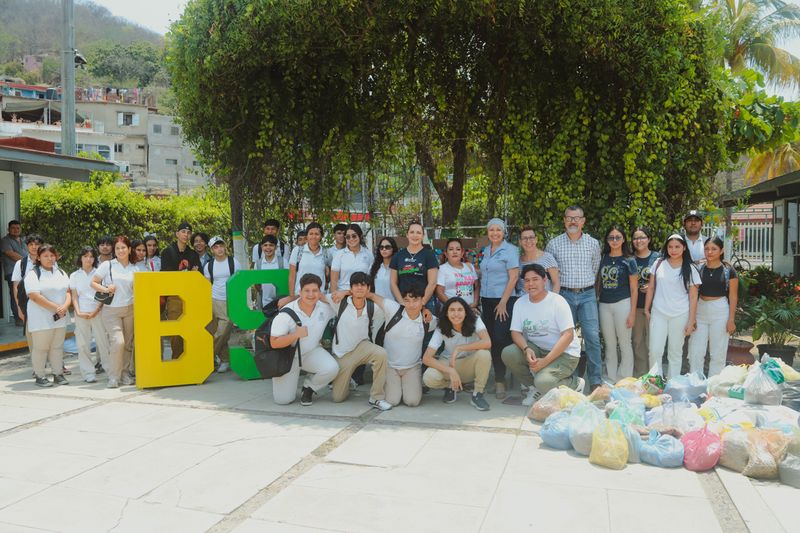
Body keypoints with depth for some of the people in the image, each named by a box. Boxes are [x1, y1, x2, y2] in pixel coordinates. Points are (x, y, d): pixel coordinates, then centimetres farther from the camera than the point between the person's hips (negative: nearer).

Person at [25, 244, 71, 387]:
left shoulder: (61, 273, 15)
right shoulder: (33, 274, -5)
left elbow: (68, 291, 11)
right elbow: (35, 296, -15)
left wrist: (65, 305, -10)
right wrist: (55, 308, -17)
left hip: (60, 317, 5)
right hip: (41, 318, -5)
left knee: (57, 347, 9)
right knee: (41, 347, -1)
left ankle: (58, 374, 16)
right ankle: (40, 376, 8)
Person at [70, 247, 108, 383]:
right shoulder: (74, 276, 11)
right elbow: (74, 297, 8)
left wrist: (96, 311, -7)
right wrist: (78, 312, -7)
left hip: (97, 312, -2)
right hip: (81, 314, 2)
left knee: (103, 341, -5)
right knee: (83, 344, 0)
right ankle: (89, 373, 6)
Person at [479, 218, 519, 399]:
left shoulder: (510, 250, -6)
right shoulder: (486, 251, 14)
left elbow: (513, 278, -12)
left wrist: (503, 302, -16)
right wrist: (480, 299, 12)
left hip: (504, 301, -6)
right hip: (487, 301, 6)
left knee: (500, 340, -8)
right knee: (491, 340, 7)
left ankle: (500, 380, 1)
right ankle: (498, 376, 17)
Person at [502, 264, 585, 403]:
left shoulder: (557, 301, -14)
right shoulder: (520, 303, 2)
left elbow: (568, 335, -20)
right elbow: (515, 332, -1)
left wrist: (545, 361, -26)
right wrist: (527, 349, -24)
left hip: (564, 353, -5)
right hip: (536, 349, 5)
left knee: (543, 382, -30)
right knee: (508, 353, -21)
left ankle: (576, 384, 4)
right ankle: (534, 387, 3)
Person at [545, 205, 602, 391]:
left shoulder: (593, 244, 7)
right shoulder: (554, 244, 3)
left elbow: (595, 269, 18)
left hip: (587, 295, 1)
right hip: (564, 295, 0)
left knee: (592, 336, -7)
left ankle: (596, 380, 1)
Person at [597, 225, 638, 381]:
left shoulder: (628, 261, -2)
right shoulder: (603, 259, 9)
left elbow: (634, 289, -2)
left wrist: (632, 313, -7)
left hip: (622, 304, -4)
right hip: (604, 305, 4)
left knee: (624, 343, 2)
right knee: (609, 344, 10)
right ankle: (611, 380, 20)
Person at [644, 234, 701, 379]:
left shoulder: (690, 269, 0)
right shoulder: (659, 264, 5)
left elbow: (693, 297, 0)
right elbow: (651, 287, 10)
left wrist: (691, 321, -3)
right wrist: (646, 309, 7)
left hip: (680, 315, -1)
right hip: (658, 313, 1)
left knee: (675, 352, 8)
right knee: (655, 350, -5)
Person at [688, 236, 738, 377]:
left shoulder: (729, 271, -1)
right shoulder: (699, 269, 5)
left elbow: (733, 296, -1)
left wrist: (731, 319, -6)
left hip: (720, 312, -2)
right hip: (700, 310, 3)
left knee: (718, 354, 5)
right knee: (695, 352, 2)